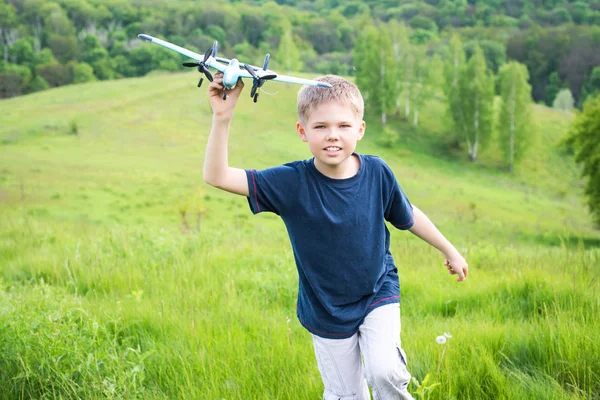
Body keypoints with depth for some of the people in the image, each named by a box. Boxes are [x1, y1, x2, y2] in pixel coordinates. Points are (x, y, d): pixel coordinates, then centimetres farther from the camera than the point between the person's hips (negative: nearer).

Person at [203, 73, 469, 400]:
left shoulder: (377, 172, -15)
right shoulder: (292, 182, -20)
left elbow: (408, 216, 4)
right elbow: (217, 176, -25)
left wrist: (449, 251, 16)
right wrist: (222, 117, -37)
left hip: (378, 294, 0)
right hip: (326, 311, 0)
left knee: (384, 372, -23)